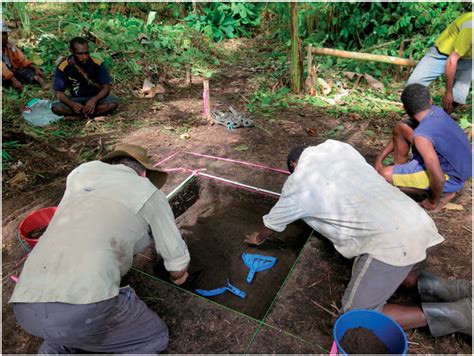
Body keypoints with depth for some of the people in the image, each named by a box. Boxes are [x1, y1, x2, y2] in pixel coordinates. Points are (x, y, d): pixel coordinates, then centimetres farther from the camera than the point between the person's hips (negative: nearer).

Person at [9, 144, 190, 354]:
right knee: (155, 336, 21)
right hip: (83, 308, -6)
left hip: (26, 306, 7)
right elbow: (177, 259, 21)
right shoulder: (150, 193, 11)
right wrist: (178, 275, 45)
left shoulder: (84, 170, 22)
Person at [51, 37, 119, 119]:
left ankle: (79, 116, -19)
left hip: (95, 98, 0)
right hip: (75, 100, 0)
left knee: (113, 102, -30)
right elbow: (59, 93, -12)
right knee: (56, 107, -27)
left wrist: (94, 100, -33)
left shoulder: (97, 64, -17)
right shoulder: (63, 68, -16)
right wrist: (72, 104, -34)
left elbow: (106, 88, -13)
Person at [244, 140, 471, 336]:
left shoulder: (297, 182, 0)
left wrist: (258, 238, 37)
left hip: (391, 239, -8)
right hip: (414, 219, 8)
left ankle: (447, 314, -1)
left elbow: (273, 224, 17)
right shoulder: (335, 146, 15)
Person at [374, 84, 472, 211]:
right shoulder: (436, 111, -8)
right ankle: (400, 172, 18)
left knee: (384, 175, -19)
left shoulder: (422, 136, -34)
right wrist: (380, 157, 3)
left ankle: (444, 193, 1)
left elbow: (439, 179, -34)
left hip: (450, 177, -8)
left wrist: (433, 201, -13)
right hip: (454, 161, 8)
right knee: (400, 128, 1)